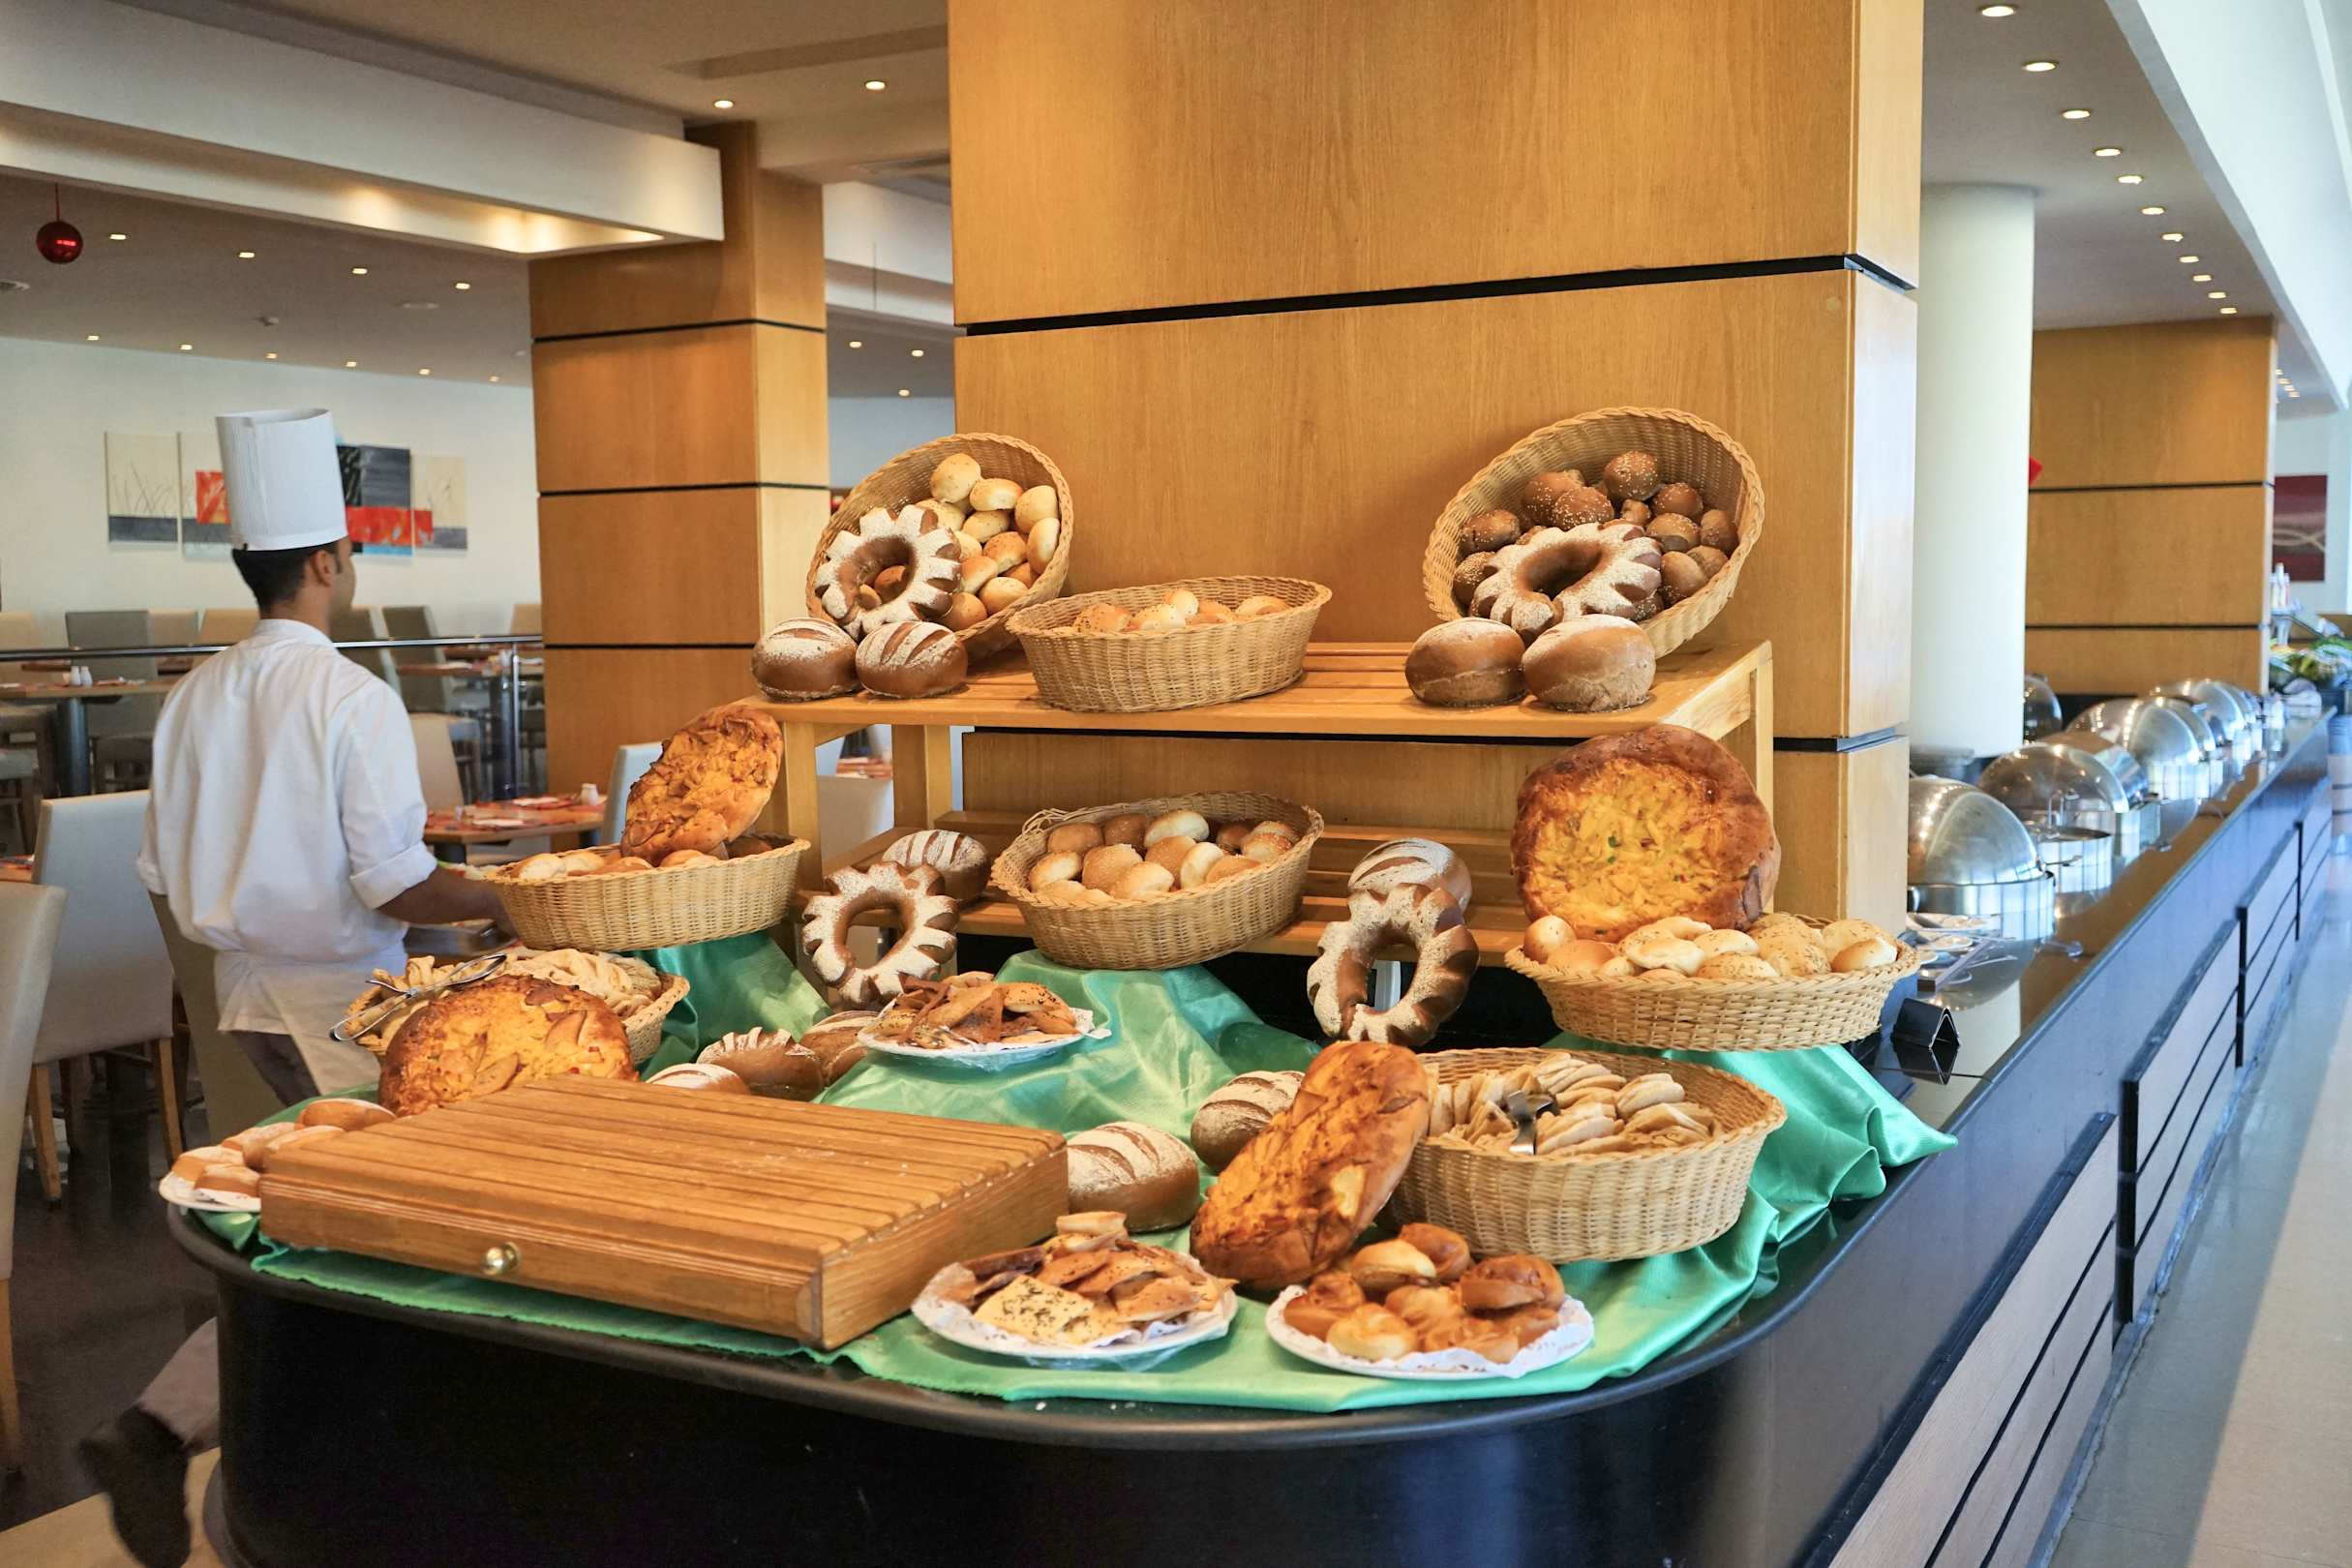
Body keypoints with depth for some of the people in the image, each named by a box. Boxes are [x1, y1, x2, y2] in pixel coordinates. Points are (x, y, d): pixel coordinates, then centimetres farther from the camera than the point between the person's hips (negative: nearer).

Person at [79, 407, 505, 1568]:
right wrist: (507, 904, -9)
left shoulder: (195, 698, 3)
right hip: (339, 995, -8)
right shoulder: (352, 699, -18)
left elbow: (164, 872, 8)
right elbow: (392, 880, -21)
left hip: (244, 989, 8)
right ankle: (162, 1427, -9)